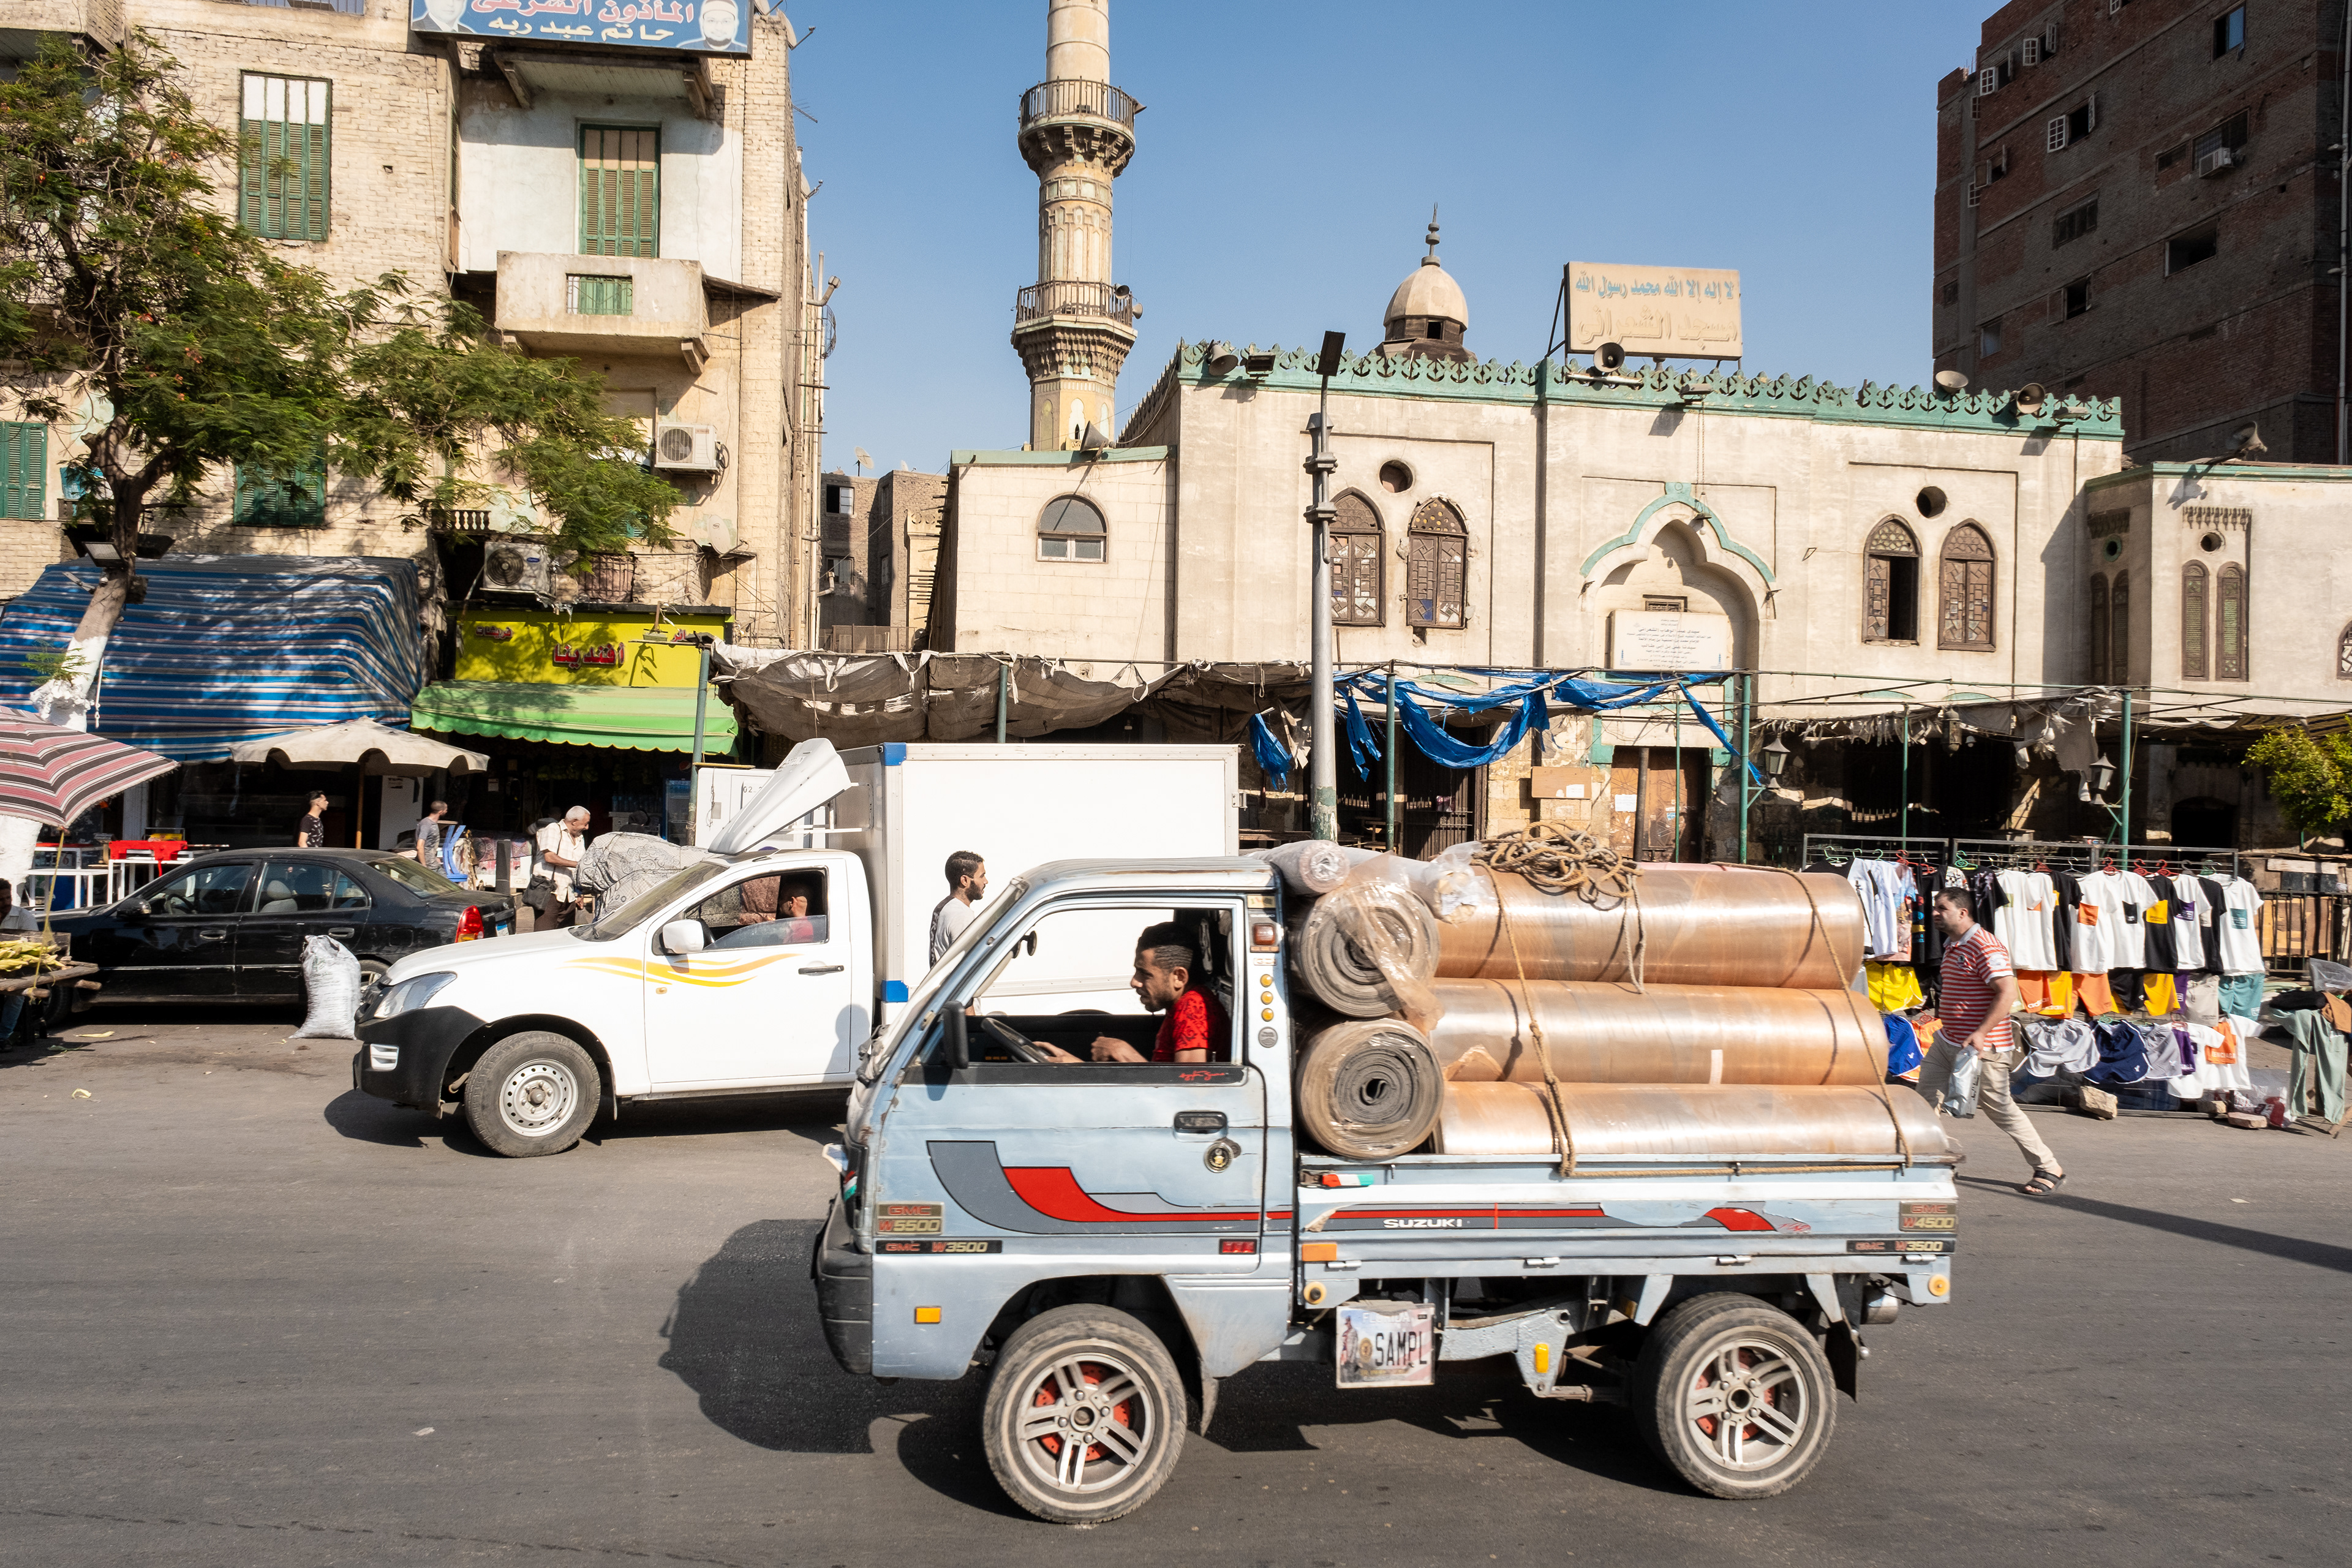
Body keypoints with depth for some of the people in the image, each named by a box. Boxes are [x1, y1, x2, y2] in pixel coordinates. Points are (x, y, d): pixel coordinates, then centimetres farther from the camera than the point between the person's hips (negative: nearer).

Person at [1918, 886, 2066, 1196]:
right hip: (1948, 1039, 10)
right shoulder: (1952, 944, 12)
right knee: (1925, 1094, 8)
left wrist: (1981, 1034, -29)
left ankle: (2049, 1168, 13)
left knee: (1999, 1107, -1)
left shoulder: (1984, 946, -19)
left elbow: (2008, 992, -26)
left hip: (1982, 1046, -10)